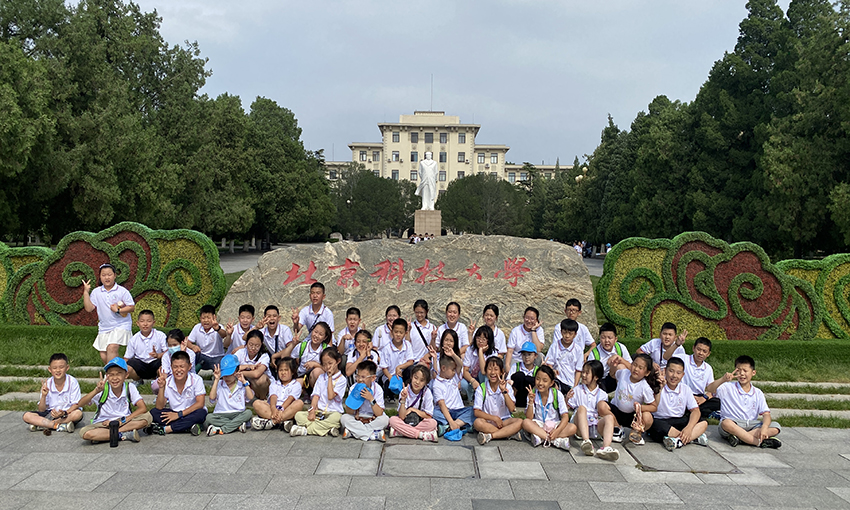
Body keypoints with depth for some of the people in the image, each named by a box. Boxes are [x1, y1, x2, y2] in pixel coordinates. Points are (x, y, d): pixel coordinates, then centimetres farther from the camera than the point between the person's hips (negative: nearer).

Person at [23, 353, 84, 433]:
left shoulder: (72, 382, -11)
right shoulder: (47, 384, -4)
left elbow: (76, 405, -11)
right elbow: (41, 410, -1)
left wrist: (64, 413, -29)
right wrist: (43, 396, -19)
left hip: (68, 412, -3)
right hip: (50, 414, 3)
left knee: (78, 413, -36)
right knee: (27, 416, -17)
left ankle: (42, 425, -23)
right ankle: (58, 426, -27)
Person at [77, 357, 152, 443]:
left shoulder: (129, 388, -10)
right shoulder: (103, 389, -14)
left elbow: (143, 408, -15)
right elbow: (80, 404, -24)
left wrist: (122, 420, -23)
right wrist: (97, 390, -41)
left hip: (124, 422, 1)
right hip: (102, 423, -1)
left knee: (147, 417, -25)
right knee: (85, 433, -31)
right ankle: (123, 435, -24)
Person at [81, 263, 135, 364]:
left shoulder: (122, 291, -3)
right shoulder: (96, 292, 7)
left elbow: (132, 307, -3)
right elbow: (89, 308, -1)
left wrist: (118, 310, -17)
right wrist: (86, 292, -3)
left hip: (121, 326, -5)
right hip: (104, 328, 5)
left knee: (112, 348, -24)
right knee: (104, 356, 3)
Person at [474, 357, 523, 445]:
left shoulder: (507, 386, 2)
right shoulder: (481, 389, -3)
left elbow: (512, 409, -10)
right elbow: (476, 412, -8)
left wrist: (504, 391, -19)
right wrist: (494, 418, -16)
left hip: (504, 421, 1)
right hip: (488, 422, -1)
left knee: (519, 422, -27)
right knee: (477, 422, -33)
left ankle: (490, 436, -27)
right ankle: (510, 433, -25)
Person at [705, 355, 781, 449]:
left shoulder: (757, 393, 11)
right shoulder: (728, 388, 2)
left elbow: (766, 414, 2)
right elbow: (709, 389, -15)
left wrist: (764, 427, -19)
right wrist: (723, 380, -32)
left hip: (751, 425, 4)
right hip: (733, 424, -4)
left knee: (775, 427, -19)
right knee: (726, 423, -38)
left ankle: (738, 437, -28)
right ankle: (760, 442, -29)